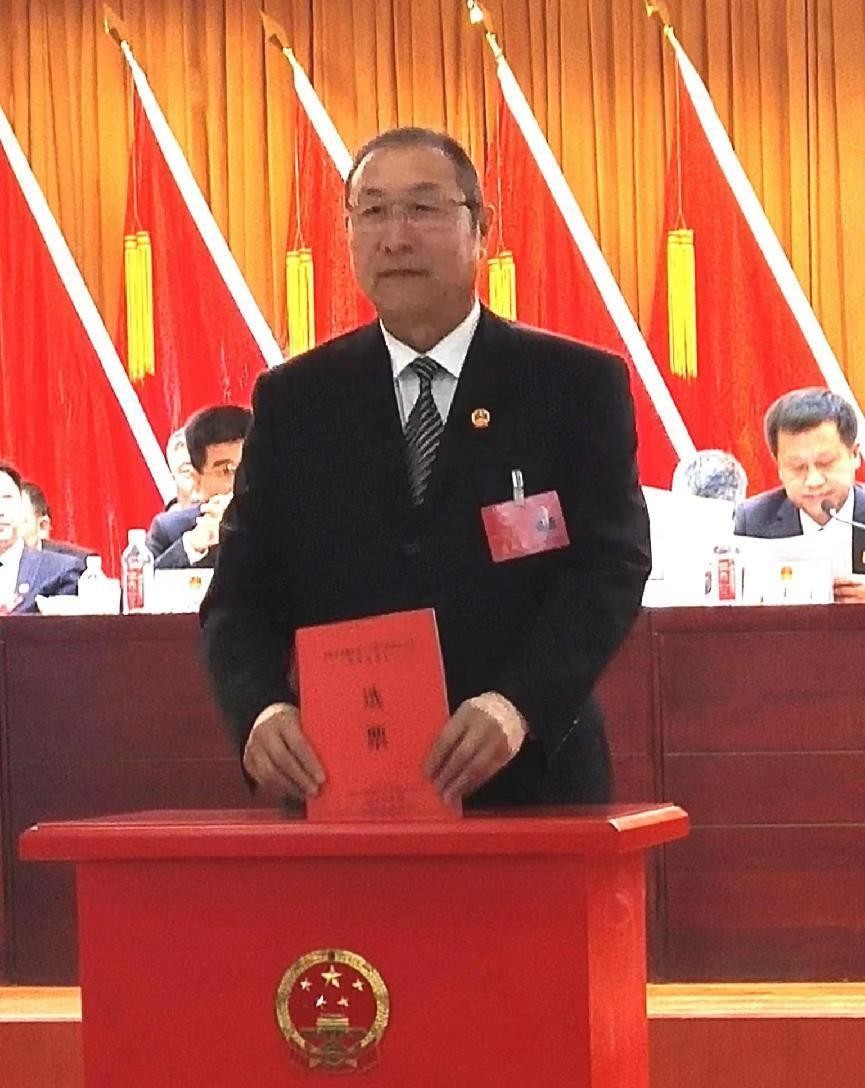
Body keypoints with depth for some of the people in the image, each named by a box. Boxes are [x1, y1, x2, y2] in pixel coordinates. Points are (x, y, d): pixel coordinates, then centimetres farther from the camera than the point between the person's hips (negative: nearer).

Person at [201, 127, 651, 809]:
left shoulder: (577, 386, 2)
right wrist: (261, 709, -19)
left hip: (527, 789, -1)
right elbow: (243, 593, 3)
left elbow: (609, 567, -8)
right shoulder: (294, 402, 9)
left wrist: (520, 704, -25)